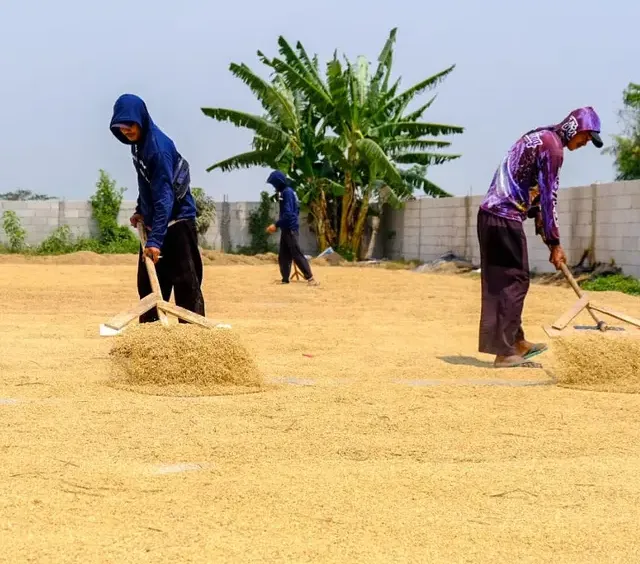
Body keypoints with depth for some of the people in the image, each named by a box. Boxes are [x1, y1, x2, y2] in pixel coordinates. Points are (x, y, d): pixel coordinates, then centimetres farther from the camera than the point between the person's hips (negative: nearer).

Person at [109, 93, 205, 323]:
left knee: (186, 282, -9)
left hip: (177, 222, -9)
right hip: (153, 222, 9)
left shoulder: (159, 147, -24)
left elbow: (164, 197, -30)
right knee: (148, 282, 12)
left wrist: (155, 239, -34)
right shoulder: (137, 143, 4)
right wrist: (140, 210, 9)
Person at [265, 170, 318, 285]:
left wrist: (276, 225, -22)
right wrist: (277, 225, 17)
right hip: (286, 229, 10)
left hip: (291, 229, -10)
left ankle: (310, 278, -13)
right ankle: (285, 279, 13)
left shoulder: (287, 192, -16)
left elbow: (288, 214, -22)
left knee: (297, 254, -12)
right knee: (283, 255, 10)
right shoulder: (284, 192, 14)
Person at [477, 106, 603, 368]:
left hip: (488, 214, 10)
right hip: (506, 218, -10)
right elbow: (548, 199, -12)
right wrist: (554, 243, -8)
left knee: (499, 282, 14)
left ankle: (515, 342, 24)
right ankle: (505, 353, -7)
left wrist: (546, 235, 15)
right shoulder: (553, 147, -10)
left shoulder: (537, 137, 19)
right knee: (514, 281, -6)